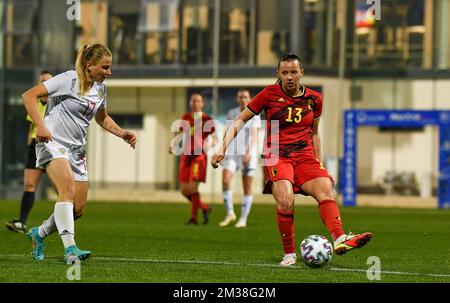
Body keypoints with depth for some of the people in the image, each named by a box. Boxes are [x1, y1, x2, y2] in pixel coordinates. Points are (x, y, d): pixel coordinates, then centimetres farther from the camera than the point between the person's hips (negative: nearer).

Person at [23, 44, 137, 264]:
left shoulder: (100, 87, 10)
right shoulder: (68, 80, -12)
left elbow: (102, 118, 26)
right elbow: (29, 95, -15)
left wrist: (122, 134, 9)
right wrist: (40, 125, -26)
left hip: (77, 148, 8)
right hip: (53, 141, -8)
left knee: (78, 208, 2)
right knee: (68, 190, -29)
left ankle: (39, 233, 26)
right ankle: (70, 249, -36)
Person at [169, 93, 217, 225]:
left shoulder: (206, 120, 0)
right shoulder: (186, 118, 14)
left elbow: (215, 137, -4)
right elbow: (180, 135, 20)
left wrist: (214, 143, -27)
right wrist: (173, 145, 3)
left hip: (199, 156, -5)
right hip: (186, 155, 5)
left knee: (193, 187, -16)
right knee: (184, 190, 1)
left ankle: (193, 217, -4)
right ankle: (205, 208, 22)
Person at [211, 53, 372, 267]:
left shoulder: (314, 99, 10)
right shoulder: (270, 94, 1)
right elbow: (240, 121, 6)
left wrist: (318, 165, 19)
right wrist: (223, 148, -5)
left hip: (305, 156, 3)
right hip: (276, 155, -3)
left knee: (326, 190, -26)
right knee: (285, 202, -27)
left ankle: (340, 239, -44)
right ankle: (289, 254, -12)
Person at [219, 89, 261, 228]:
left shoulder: (254, 115, -4)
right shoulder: (231, 114, 8)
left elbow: (254, 136, -14)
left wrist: (248, 153, -27)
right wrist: (227, 152, 20)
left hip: (248, 155, -3)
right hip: (232, 154, 3)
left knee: (247, 187, 0)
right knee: (225, 181, -14)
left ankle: (243, 219, 11)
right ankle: (230, 214, 0)